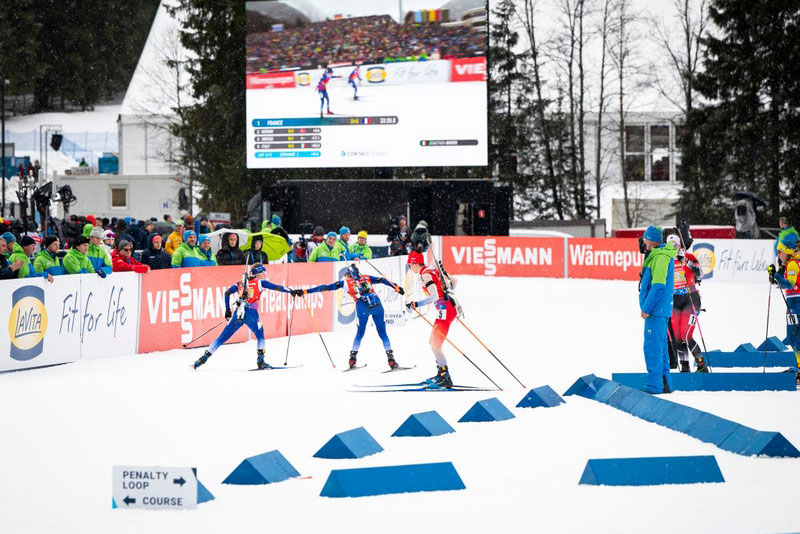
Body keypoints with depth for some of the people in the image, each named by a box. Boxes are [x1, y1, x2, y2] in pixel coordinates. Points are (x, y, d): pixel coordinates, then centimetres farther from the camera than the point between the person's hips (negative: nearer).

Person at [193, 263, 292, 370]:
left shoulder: (240, 283, 21)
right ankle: (260, 361, -1)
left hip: (237, 313, 3)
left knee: (223, 337, 8)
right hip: (251, 312, -3)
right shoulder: (260, 282, 11)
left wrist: (227, 310, 23)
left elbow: (227, 293, 18)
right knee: (260, 336, 15)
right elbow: (275, 287, 6)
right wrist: (290, 291, 12)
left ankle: (204, 357, 6)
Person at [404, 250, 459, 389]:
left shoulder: (426, 275, -14)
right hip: (450, 309, 10)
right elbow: (452, 281, 24)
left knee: (435, 346, -9)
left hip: (445, 312, -10)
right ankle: (441, 374, 23)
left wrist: (416, 304, -25)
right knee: (433, 343, 17)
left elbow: (434, 296, -26)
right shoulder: (433, 270, 13)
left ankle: (446, 378, -10)